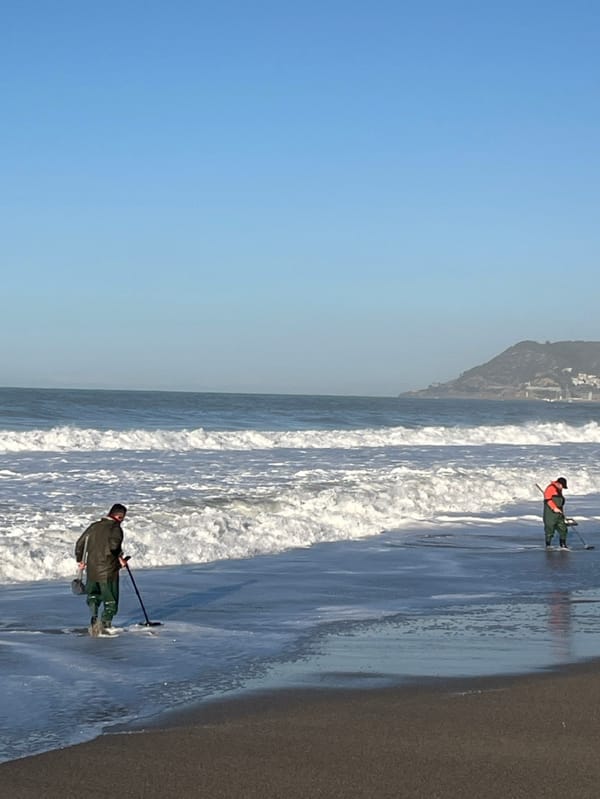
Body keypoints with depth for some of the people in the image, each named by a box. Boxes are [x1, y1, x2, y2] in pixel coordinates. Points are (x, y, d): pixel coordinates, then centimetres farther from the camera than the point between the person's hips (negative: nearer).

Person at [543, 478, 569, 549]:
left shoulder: (559, 490, 18)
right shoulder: (550, 488, -11)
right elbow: (548, 499, -21)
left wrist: (562, 512, 26)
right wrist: (554, 508, -28)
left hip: (559, 513, 9)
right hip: (550, 513, -9)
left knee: (563, 528, 5)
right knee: (550, 529, -4)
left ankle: (563, 545, 11)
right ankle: (548, 545, 5)